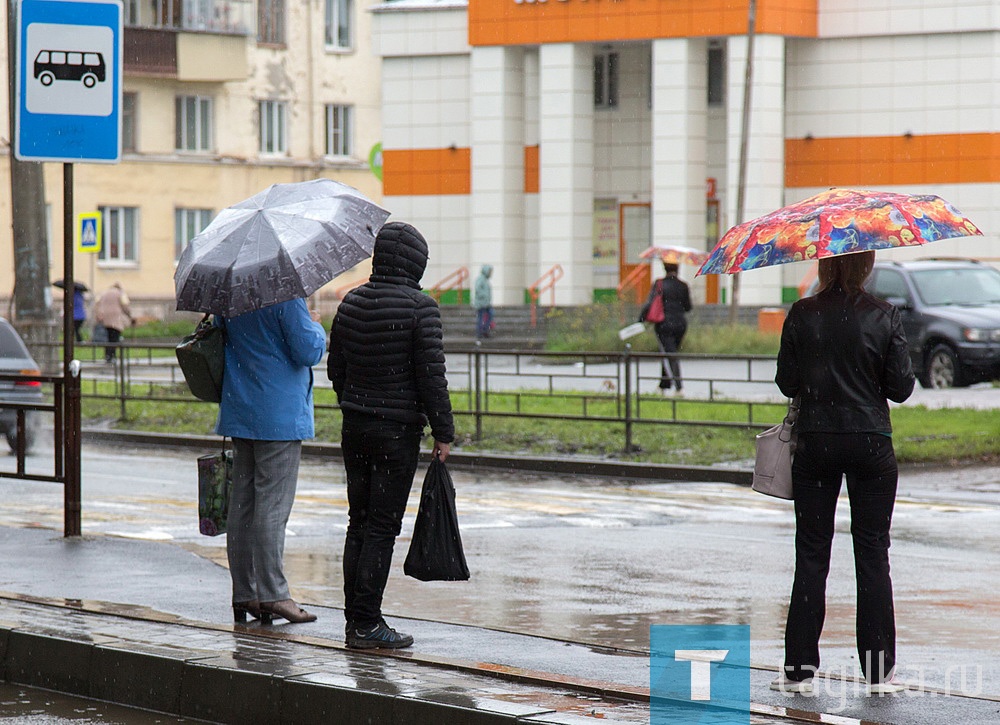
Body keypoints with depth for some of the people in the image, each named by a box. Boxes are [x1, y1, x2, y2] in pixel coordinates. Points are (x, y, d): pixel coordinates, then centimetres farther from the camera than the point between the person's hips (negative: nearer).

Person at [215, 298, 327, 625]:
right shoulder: (285, 296, -16)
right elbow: (308, 351, -16)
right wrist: (316, 327, 4)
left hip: (239, 412, 7)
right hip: (279, 415, -7)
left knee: (242, 501, 10)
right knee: (273, 503, -5)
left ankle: (243, 592, 13)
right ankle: (272, 593, -6)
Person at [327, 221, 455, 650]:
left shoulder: (351, 303, 6)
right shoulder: (420, 308, -13)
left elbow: (335, 368, 12)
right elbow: (431, 375, -14)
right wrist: (443, 432, -6)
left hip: (354, 426, 6)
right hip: (397, 430, -6)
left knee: (359, 521, 13)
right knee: (383, 526, -3)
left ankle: (353, 618, 15)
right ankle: (366, 626, -3)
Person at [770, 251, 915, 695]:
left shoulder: (802, 316, -6)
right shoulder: (883, 316, -6)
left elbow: (786, 383, -3)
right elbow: (901, 387, -4)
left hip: (815, 442, 0)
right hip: (871, 443, 0)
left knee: (811, 554, 7)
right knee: (873, 554, 6)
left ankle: (800, 669, 7)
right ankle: (879, 671, 6)